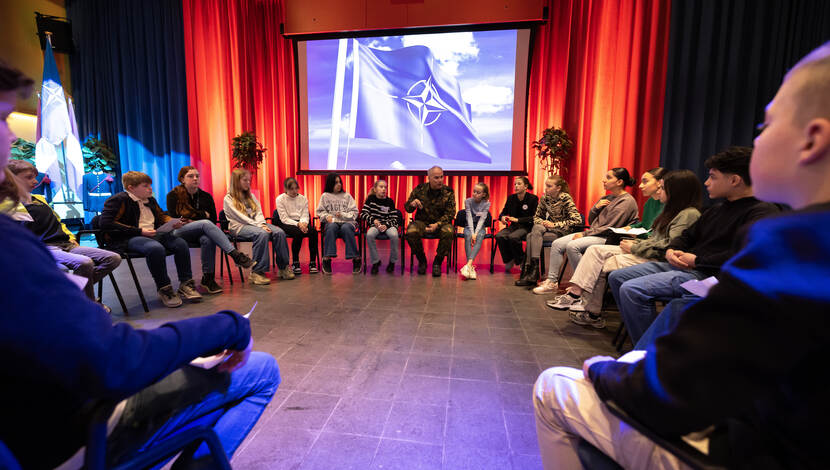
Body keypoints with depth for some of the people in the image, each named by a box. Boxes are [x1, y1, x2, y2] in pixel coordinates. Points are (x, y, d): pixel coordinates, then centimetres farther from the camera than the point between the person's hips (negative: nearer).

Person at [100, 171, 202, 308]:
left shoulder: (150, 200, 20)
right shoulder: (119, 199, -3)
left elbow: (161, 216, 36)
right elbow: (106, 224, -13)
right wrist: (139, 231, -16)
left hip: (153, 234, 7)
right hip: (127, 238, -7)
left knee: (181, 243, -18)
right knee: (156, 248, -38)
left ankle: (186, 284, -11)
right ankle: (164, 289, -22)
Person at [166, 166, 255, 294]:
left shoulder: (205, 196, 11)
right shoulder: (173, 195, 2)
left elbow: (213, 220, 8)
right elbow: (173, 218, -6)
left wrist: (193, 219, -7)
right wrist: (203, 215, -6)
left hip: (198, 233, 3)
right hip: (179, 232, -3)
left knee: (208, 239, -36)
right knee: (205, 223, -34)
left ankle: (208, 278, -29)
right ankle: (236, 254, -47)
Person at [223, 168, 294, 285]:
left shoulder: (251, 196, 21)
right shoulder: (228, 199, 2)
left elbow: (259, 212, 10)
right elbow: (241, 217, -10)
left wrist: (262, 224, -11)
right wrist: (258, 226, -19)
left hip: (256, 224, 6)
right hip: (239, 227, -6)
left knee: (279, 232, -22)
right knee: (262, 234, -37)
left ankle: (284, 267, -17)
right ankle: (257, 272, -33)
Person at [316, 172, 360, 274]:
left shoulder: (347, 195, 14)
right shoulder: (325, 196, 15)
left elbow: (354, 212, 9)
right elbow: (320, 211, 12)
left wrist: (343, 215, -8)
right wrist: (326, 216, -9)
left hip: (347, 221, 0)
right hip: (332, 222, 0)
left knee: (346, 228, -36)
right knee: (331, 227, -36)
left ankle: (356, 258, -30)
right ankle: (327, 258, -35)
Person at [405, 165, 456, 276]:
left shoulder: (448, 192, -3)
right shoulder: (419, 189, -1)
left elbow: (450, 213, -6)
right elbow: (407, 208, 6)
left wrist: (437, 225, -24)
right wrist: (412, 204, -20)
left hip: (441, 222, 0)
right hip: (422, 221, 1)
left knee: (448, 232, -34)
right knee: (411, 232, -31)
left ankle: (437, 262, -9)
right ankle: (422, 260, -4)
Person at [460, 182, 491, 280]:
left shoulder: (486, 203, -5)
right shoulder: (468, 201, -4)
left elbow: (482, 219, -14)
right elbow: (469, 217, -13)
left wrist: (476, 233, -26)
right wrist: (472, 233, -25)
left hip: (480, 227, 0)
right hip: (469, 226, 0)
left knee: (479, 237, -34)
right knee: (468, 236, -33)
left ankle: (469, 264, -46)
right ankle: (471, 268, -39)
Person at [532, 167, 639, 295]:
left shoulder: (627, 201, -8)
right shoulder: (606, 198, 18)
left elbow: (611, 228, -15)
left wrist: (584, 234, -14)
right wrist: (596, 207, 0)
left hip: (606, 238, -9)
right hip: (593, 234, 9)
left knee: (572, 246, -31)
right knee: (557, 244, -7)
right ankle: (552, 281, -6)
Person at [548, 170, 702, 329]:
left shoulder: (689, 214, -10)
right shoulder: (672, 210, 20)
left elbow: (669, 246, -19)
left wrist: (634, 248, -13)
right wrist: (635, 242, 3)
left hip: (657, 262, -9)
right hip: (646, 253, 10)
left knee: (602, 265, -18)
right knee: (595, 250, -9)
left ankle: (592, 314, -7)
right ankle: (575, 292, -18)